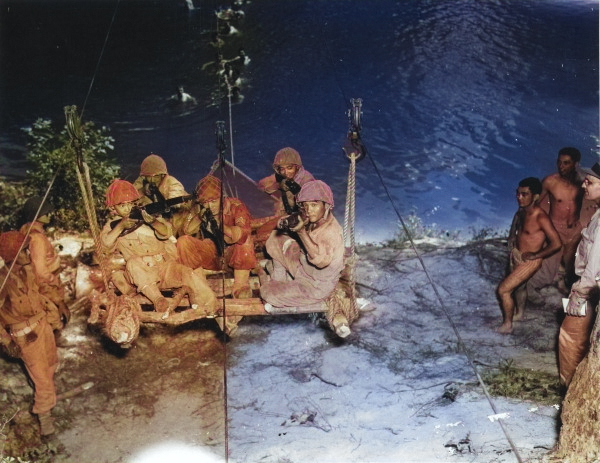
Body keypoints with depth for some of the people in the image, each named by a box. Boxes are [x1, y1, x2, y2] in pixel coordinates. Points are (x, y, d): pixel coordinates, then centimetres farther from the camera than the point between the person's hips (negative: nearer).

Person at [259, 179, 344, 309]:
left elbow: (321, 260, -41)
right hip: (304, 270, 8)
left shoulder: (331, 231, -30)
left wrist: (302, 232, -43)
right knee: (277, 238, 5)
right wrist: (287, 222, -26)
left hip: (317, 287, -8)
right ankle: (277, 280, 14)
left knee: (267, 294, -11)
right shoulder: (313, 220, -8)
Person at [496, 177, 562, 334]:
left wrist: (535, 255, -20)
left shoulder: (540, 217, -28)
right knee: (519, 286, 28)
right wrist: (513, 240, 7)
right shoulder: (521, 212, -4)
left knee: (503, 289, -7)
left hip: (528, 261, -8)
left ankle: (507, 325, 12)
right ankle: (519, 313, 53)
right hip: (516, 256, 8)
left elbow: (556, 243, -28)